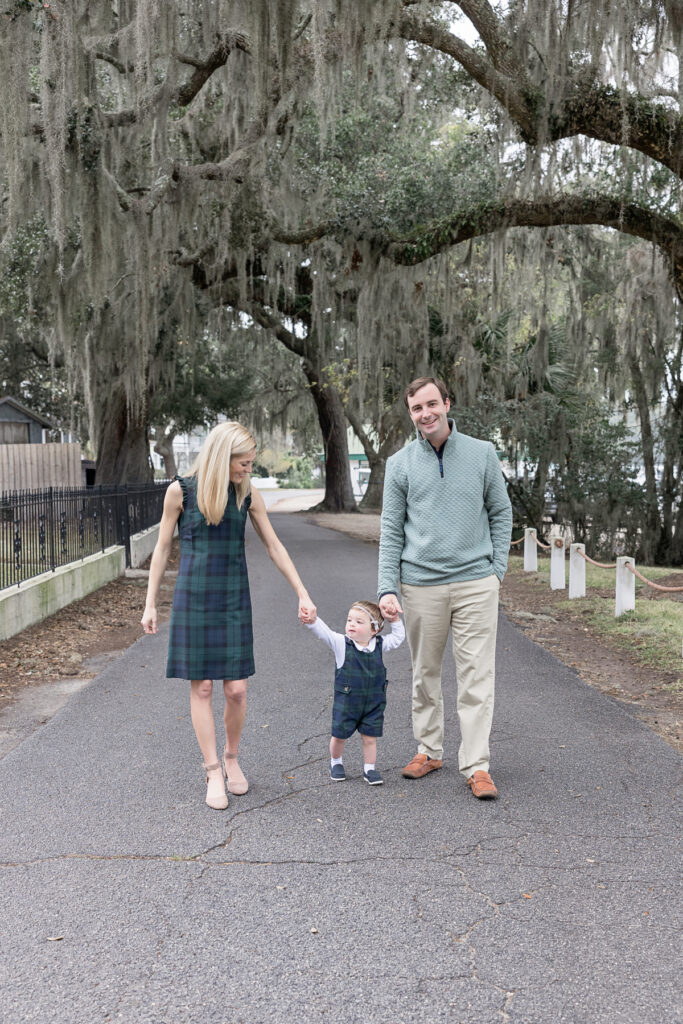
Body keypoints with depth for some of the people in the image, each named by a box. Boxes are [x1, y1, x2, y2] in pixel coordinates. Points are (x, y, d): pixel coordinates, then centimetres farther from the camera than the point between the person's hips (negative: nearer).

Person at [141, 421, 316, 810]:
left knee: (237, 688, -1)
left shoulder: (249, 496, 1)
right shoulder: (181, 491, -6)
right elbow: (163, 549, 2)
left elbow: (275, 547, 7)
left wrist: (303, 595, 6)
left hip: (234, 599, 2)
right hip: (193, 598, -2)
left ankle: (232, 759, 23)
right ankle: (213, 771, 13)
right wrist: (150, 603, 3)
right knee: (201, 687, 1)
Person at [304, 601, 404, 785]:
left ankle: (369, 769, 23)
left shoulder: (379, 644, 0)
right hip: (346, 702, -1)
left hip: (373, 702, 2)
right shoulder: (341, 643, -10)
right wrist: (313, 621, -41)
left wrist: (395, 621, 2)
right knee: (339, 735, 9)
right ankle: (336, 762, 35)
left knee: (369, 737, 6)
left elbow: (398, 638, 15)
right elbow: (324, 633, -23)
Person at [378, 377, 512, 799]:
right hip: (421, 586, 1)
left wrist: (497, 569, 2)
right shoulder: (400, 464, 4)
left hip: (476, 583, -1)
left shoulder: (482, 454, 4)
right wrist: (387, 588, -5)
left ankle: (477, 766, 5)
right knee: (426, 674, 11)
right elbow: (391, 530, 4)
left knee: (477, 677, -2)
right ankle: (430, 750, 26)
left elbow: (501, 514, 11)